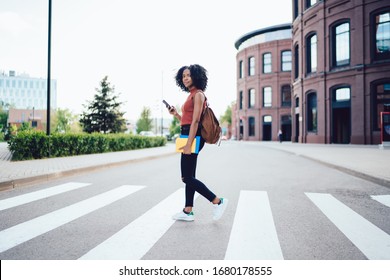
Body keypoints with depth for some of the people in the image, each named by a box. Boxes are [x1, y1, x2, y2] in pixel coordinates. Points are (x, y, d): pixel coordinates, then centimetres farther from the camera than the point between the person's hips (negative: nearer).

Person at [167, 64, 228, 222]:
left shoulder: (198, 94, -9)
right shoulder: (191, 95, 20)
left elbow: (195, 121, -17)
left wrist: (188, 144, -22)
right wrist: (175, 114, 9)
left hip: (193, 137, -10)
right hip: (187, 136, 10)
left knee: (187, 177, -8)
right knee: (189, 176, 11)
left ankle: (218, 201, -1)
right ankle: (188, 212, 18)